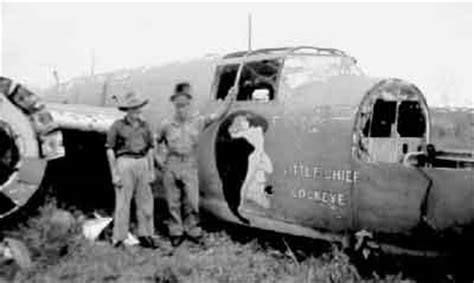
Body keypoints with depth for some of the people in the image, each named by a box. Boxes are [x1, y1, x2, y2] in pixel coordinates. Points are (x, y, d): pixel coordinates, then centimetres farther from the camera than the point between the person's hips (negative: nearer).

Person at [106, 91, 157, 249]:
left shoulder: (144, 126, 11)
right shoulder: (117, 126, -2)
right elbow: (110, 150, -2)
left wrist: (152, 170, 9)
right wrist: (114, 174, -8)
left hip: (143, 164, 5)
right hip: (124, 164, -4)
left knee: (146, 201, 6)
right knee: (123, 203, -3)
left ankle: (145, 236, 17)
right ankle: (118, 240, 5)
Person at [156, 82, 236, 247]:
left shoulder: (198, 121, 1)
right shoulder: (167, 125, 1)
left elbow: (219, 115, -8)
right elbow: (156, 141, 16)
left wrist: (229, 100, -22)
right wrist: (159, 158, 6)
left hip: (190, 166, 0)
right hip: (171, 166, 0)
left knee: (192, 201, 2)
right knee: (173, 202, 8)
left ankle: (192, 230, 19)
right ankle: (176, 232, 21)